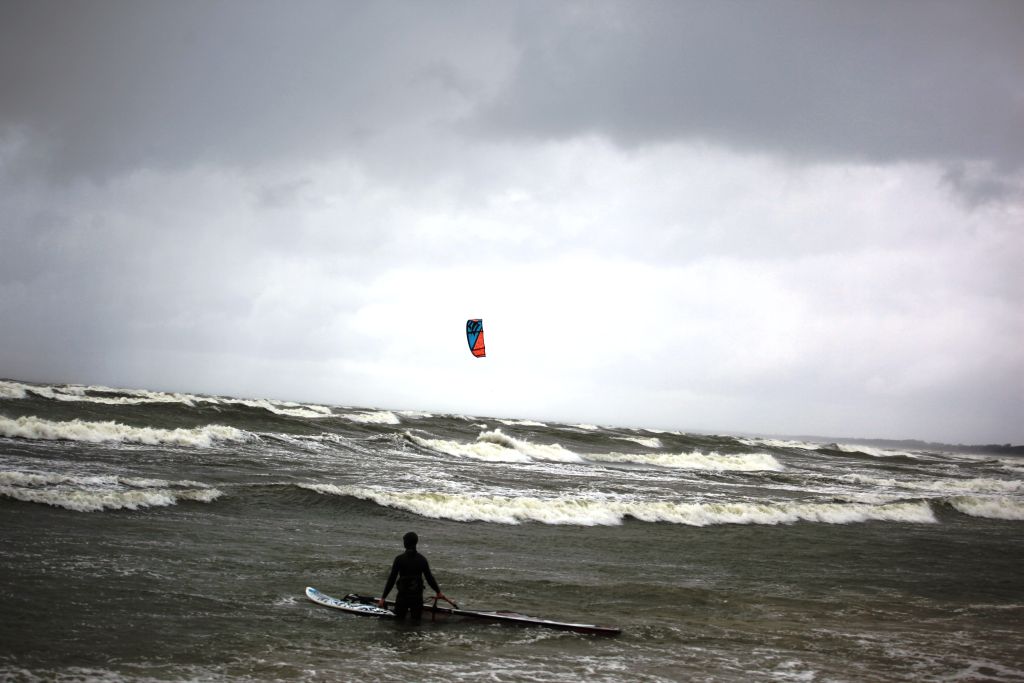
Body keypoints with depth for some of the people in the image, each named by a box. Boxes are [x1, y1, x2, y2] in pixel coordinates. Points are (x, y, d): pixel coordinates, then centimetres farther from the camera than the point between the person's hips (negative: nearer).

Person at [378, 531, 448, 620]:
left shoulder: (399, 559, -10)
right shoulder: (422, 559, -3)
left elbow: (392, 579, -10)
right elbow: (429, 577, 2)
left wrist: (383, 597, -6)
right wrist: (438, 592, 17)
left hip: (403, 594, -2)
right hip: (417, 595, 2)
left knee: (398, 618, 14)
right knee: (416, 619, 16)